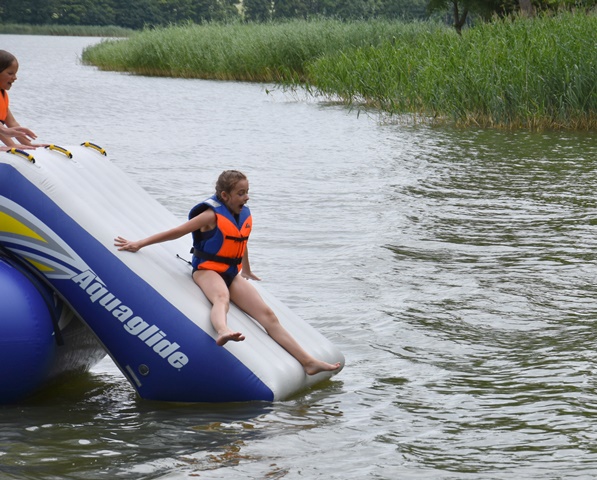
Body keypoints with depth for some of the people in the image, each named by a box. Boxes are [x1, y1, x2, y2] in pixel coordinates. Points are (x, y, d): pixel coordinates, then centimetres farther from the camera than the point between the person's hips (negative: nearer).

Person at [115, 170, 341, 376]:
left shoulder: (246, 216, 10)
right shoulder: (212, 215, -10)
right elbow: (176, 232, -7)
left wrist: (247, 272, 43)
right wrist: (139, 244, -6)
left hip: (232, 274, 6)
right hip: (207, 269, -6)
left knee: (268, 315, -7)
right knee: (222, 298, -42)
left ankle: (308, 361, -14)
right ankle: (223, 331, -77)